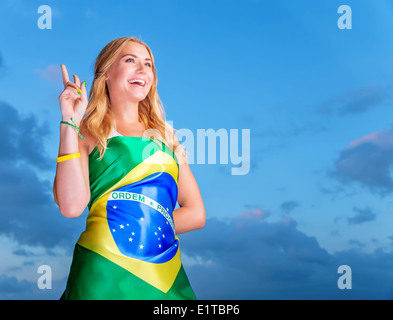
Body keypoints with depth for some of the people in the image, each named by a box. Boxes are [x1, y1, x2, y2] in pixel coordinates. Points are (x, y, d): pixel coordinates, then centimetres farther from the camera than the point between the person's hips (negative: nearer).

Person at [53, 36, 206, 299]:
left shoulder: (165, 136, 13)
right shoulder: (87, 133, 2)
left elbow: (196, 214, 11)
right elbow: (71, 206, -16)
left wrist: (147, 227, -2)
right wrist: (70, 122, -13)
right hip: (106, 273, -4)